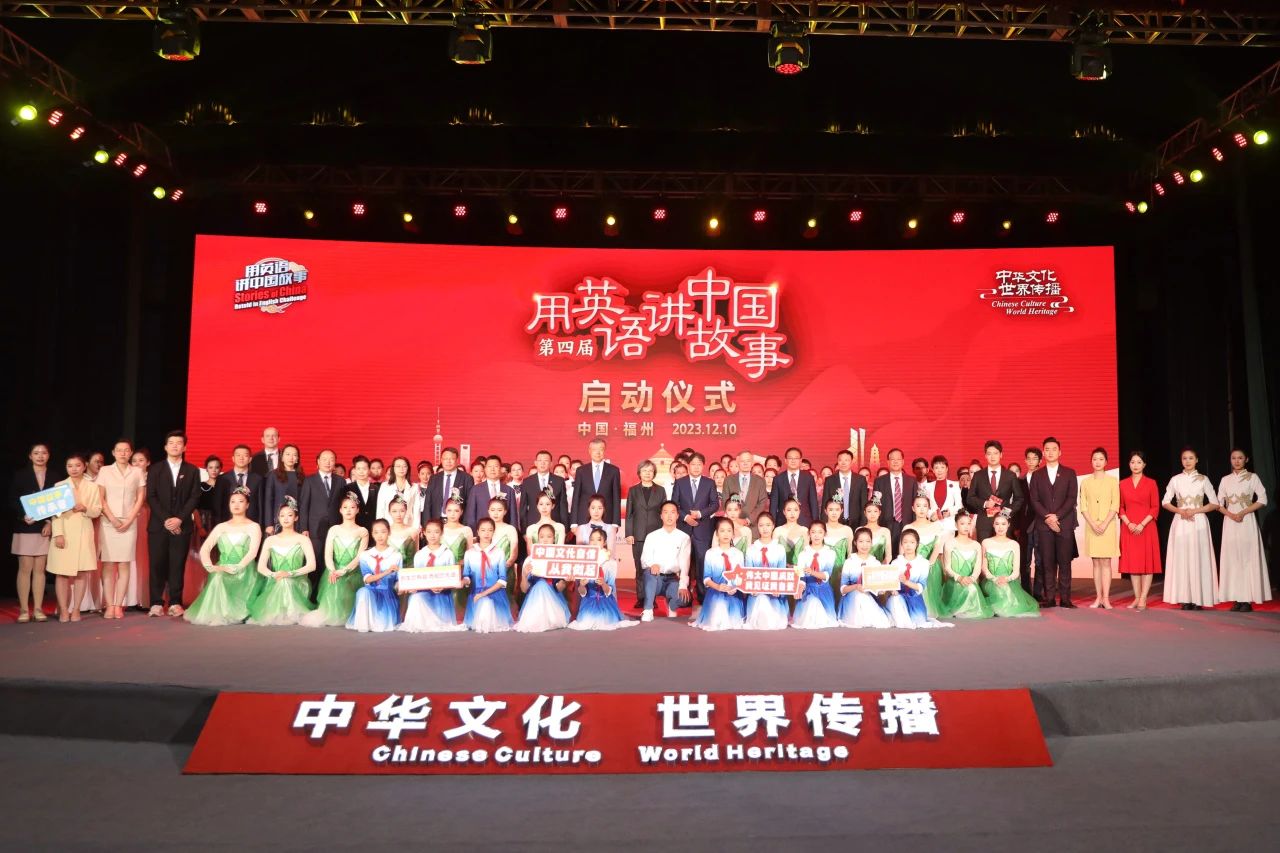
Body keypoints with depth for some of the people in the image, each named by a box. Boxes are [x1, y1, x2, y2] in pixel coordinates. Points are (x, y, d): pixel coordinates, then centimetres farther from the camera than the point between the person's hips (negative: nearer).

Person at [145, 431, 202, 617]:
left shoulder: (192, 470, 9)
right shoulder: (156, 470, 9)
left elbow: (194, 497, 2)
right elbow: (151, 497, 1)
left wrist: (180, 518, -10)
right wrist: (165, 520, -10)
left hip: (181, 525, 0)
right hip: (158, 525, 0)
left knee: (178, 565, 0)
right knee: (157, 565, -1)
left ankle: (175, 603, 5)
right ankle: (156, 603, 5)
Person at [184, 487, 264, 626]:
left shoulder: (253, 527, 6)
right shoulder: (221, 527, 17)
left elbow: (252, 552, -9)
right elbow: (204, 549, 5)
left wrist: (236, 568, -24)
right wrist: (209, 566, -16)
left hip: (244, 574, -3)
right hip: (222, 572, 3)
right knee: (217, 579, -31)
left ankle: (233, 614, -16)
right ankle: (216, 614, -14)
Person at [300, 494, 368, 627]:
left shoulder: (363, 532, 7)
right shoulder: (333, 529, 12)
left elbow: (360, 556, -5)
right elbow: (328, 554, 0)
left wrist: (344, 571, -21)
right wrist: (332, 570, -21)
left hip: (353, 574, -2)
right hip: (334, 573, 2)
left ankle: (345, 617, -6)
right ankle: (328, 615, -6)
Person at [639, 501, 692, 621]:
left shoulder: (684, 538, 5)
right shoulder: (652, 536, 7)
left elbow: (684, 564, -7)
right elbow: (644, 560, -3)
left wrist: (683, 585, -23)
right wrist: (652, 565, -29)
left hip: (673, 580, 0)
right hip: (655, 579, 0)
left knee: (683, 596, -32)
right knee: (650, 571, -35)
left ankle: (671, 607, 6)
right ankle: (648, 611, -26)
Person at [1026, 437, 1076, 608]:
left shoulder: (1069, 473, 9)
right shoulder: (1037, 475, 12)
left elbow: (1071, 498, 0)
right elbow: (1034, 500, 5)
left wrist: (1057, 516, -11)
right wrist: (1047, 517, -9)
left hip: (1065, 524, -1)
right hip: (1044, 525, 1)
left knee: (1065, 562, -1)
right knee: (1047, 563, -1)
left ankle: (1065, 599, 2)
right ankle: (1049, 598, 2)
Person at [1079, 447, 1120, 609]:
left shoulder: (1113, 481, 2)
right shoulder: (1085, 482, 7)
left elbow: (1115, 506, -3)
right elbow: (1083, 506, 4)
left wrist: (1104, 524, -13)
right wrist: (1093, 524, -9)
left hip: (1108, 526, -2)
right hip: (1091, 526, 2)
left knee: (1106, 562, -5)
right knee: (1096, 562, 4)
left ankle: (1106, 598, -6)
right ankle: (1098, 597, 6)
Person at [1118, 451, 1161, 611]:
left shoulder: (1151, 483, 1)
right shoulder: (1123, 484, 8)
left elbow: (1155, 508, -2)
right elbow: (1120, 507, 8)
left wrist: (1142, 524, -13)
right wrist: (1128, 523, -8)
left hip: (1146, 527, -2)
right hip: (1128, 528, 2)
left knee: (1147, 562, -3)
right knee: (1132, 562, 4)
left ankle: (1143, 599, -2)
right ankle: (1137, 597, 10)